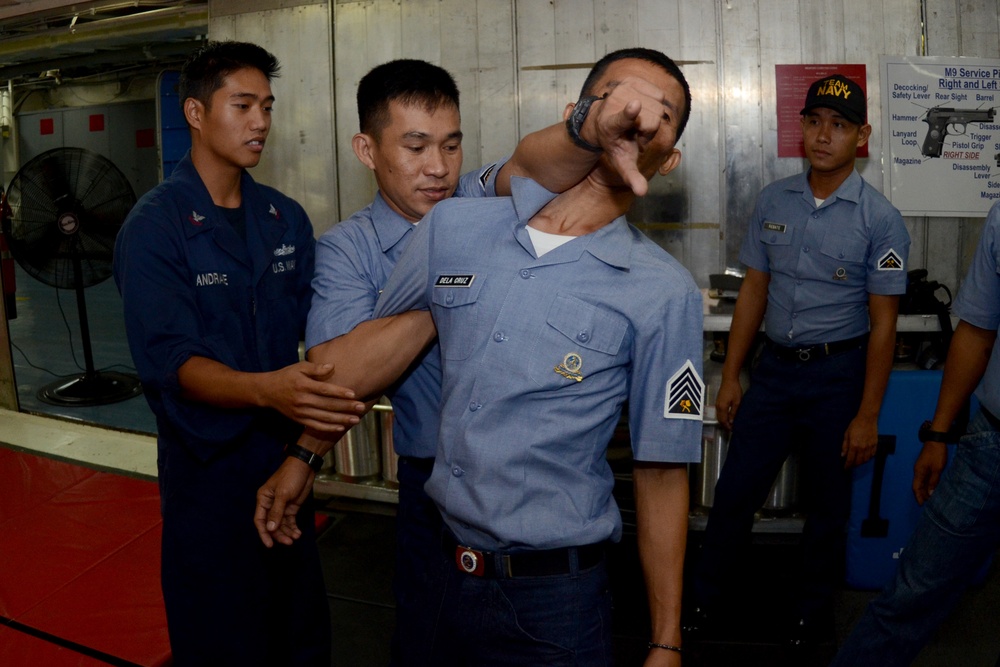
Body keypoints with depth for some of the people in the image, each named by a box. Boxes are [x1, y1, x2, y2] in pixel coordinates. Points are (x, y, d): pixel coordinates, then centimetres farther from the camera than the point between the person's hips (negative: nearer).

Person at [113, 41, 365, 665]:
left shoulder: (287, 218, 5)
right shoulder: (154, 227, -13)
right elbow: (173, 362, -22)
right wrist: (265, 388, -40)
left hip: (286, 453, 5)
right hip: (209, 468, -5)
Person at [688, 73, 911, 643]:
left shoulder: (880, 220, -9)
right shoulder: (775, 201, 3)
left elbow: (883, 323, -8)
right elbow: (754, 291, 8)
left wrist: (867, 416, -10)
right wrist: (731, 377, 7)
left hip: (837, 373, -3)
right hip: (775, 365, 3)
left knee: (827, 505, 12)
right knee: (734, 492, 6)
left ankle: (813, 614, 32)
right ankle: (705, 605, 23)